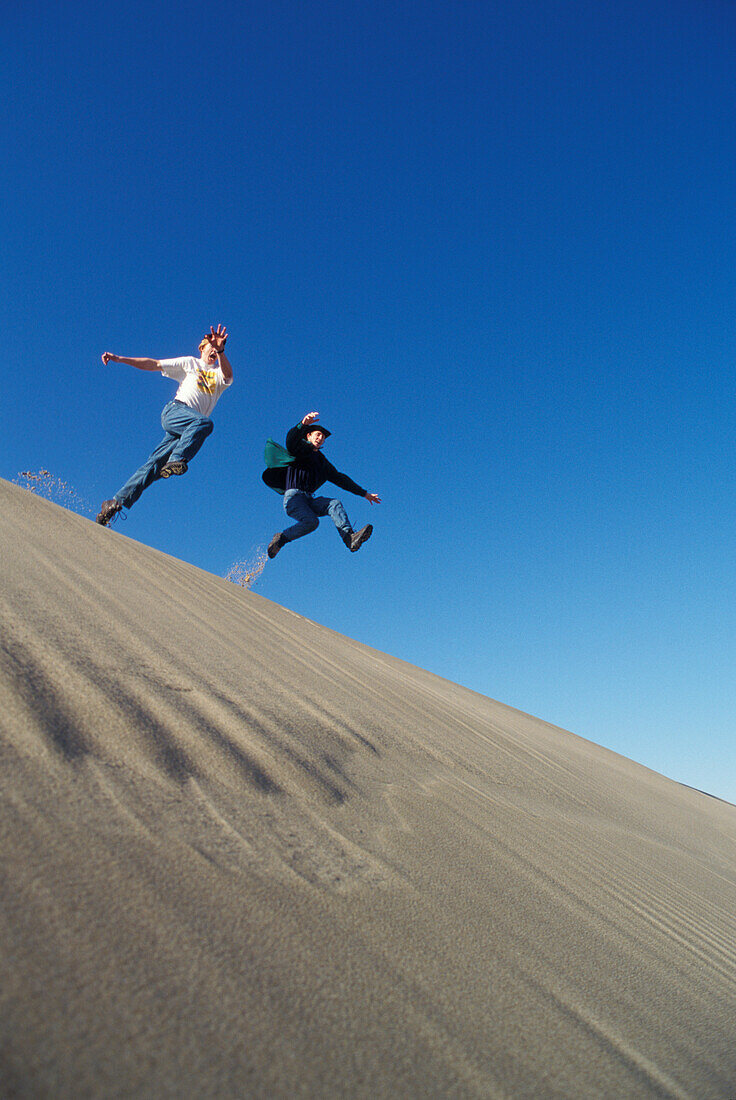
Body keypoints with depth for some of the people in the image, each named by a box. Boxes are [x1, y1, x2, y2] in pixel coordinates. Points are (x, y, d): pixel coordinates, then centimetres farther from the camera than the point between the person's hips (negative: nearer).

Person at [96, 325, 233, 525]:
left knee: (154, 464, -7)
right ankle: (176, 460, -40)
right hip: (175, 411, -2)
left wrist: (221, 351, -25)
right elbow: (154, 364, 18)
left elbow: (228, 375, -5)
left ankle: (117, 502, -5)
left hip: (188, 430, 2)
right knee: (204, 422, -34)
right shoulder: (190, 363, 19)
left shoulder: (220, 374, 21)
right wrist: (119, 359, 10)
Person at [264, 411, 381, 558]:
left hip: (309, 500, 6)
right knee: (311, 521, -30)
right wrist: (303, 424, -38)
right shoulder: (301, 448, 8)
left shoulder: (322, 462, 26)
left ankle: (349, 538, -38)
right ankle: (281, 538, -9)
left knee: (335, 503, -19)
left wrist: (364, 494, 27)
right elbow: (291, 439, -17)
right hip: (293, 496, -6)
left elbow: (340, 479, 29)